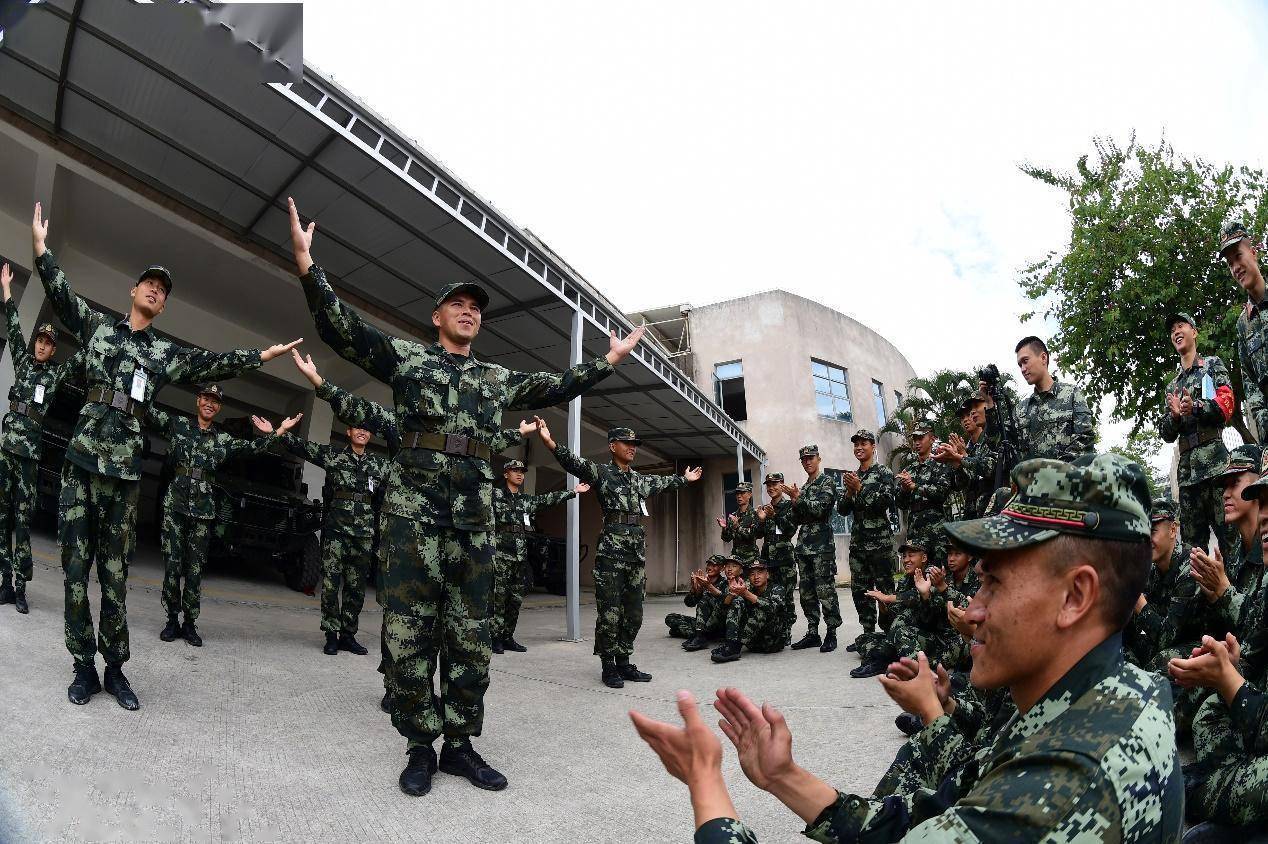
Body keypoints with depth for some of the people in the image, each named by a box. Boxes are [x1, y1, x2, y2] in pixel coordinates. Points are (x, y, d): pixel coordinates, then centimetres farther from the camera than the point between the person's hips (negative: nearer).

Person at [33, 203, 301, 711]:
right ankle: (84, 666, 8)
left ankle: (115, 667, 11)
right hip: (79, 459, 0)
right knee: (75, 567, 0)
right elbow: (61, 295, 7)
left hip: (124, 469, 0)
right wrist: (41, 246, -3)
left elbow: (214, 365, 12)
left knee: (115, 573, 3)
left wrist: (262, 356, 7)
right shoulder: (97, 325, 15)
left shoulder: (167, 354, 15)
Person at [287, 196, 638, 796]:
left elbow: (558, 387, 26)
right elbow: (341, 328, 1)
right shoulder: (406, 356, 10)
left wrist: (608, 361, 25)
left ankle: (459, 744, 16)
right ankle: (420, 746, 10)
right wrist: (307, 265, -11)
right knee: (410, 628, -3)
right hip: (413, 506, -3)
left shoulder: (498, 379, 21)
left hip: (475, 515, 4)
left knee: (470, 633, 5)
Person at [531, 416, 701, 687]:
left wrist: (685, 478, 53)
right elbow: (574, 462, -18)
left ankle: (623, 662, 19)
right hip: (611, 551, -7)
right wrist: (549, 441, -34)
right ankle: (608, 667, 5)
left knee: (634, 613, 9)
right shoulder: (601, 473, -1)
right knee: (609, 612, -5)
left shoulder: (640, 480, 19)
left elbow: (664, 482, 38)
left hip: (637, 552, 7)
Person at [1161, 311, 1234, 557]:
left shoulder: (1212, 364, 12)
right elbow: (1166, 434, 17)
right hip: (1186, 469, 5)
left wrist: (1195, 407, -20)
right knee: (1193, 543, 4)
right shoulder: (1171, 386, 25)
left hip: (1215, 462, -5)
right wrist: (1174, 415, -4)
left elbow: (1226, 404, -3)